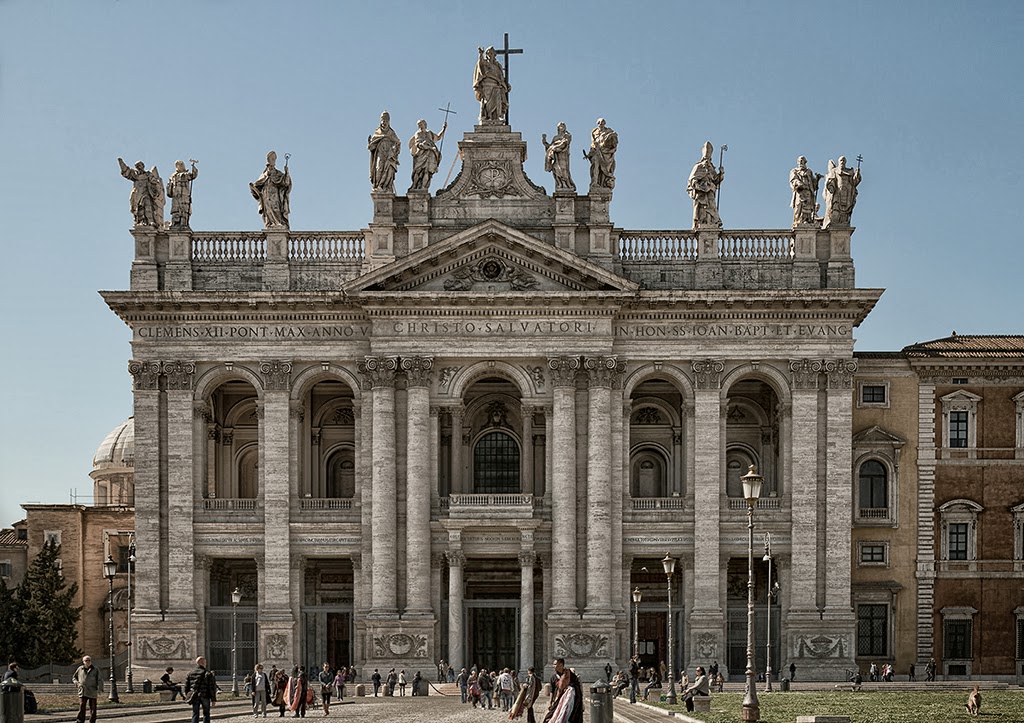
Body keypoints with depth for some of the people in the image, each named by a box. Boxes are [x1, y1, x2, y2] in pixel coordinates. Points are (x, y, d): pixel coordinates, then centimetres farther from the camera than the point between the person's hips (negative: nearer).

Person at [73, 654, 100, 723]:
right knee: (81, 707, -8)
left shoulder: (95, 670, 5)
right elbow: (74, 677, 20)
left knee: (93, 708, 5)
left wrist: (98, 688, -13)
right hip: (82, 692, 0)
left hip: (92, 692, 0)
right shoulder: (80, 669, 9)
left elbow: (99, 680, 2)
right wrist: (77, 683, 0)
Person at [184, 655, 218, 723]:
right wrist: (213, 700, -5)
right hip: (205, 697, -3)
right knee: (206, 714, 11)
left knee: (195, 714, 7)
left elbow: (186, 686, 8)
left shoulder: (190, 673, 4)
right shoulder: (208, 674, -8)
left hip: (194, 697, 3)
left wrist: (187, 696, 19)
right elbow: (212, 688, -9)